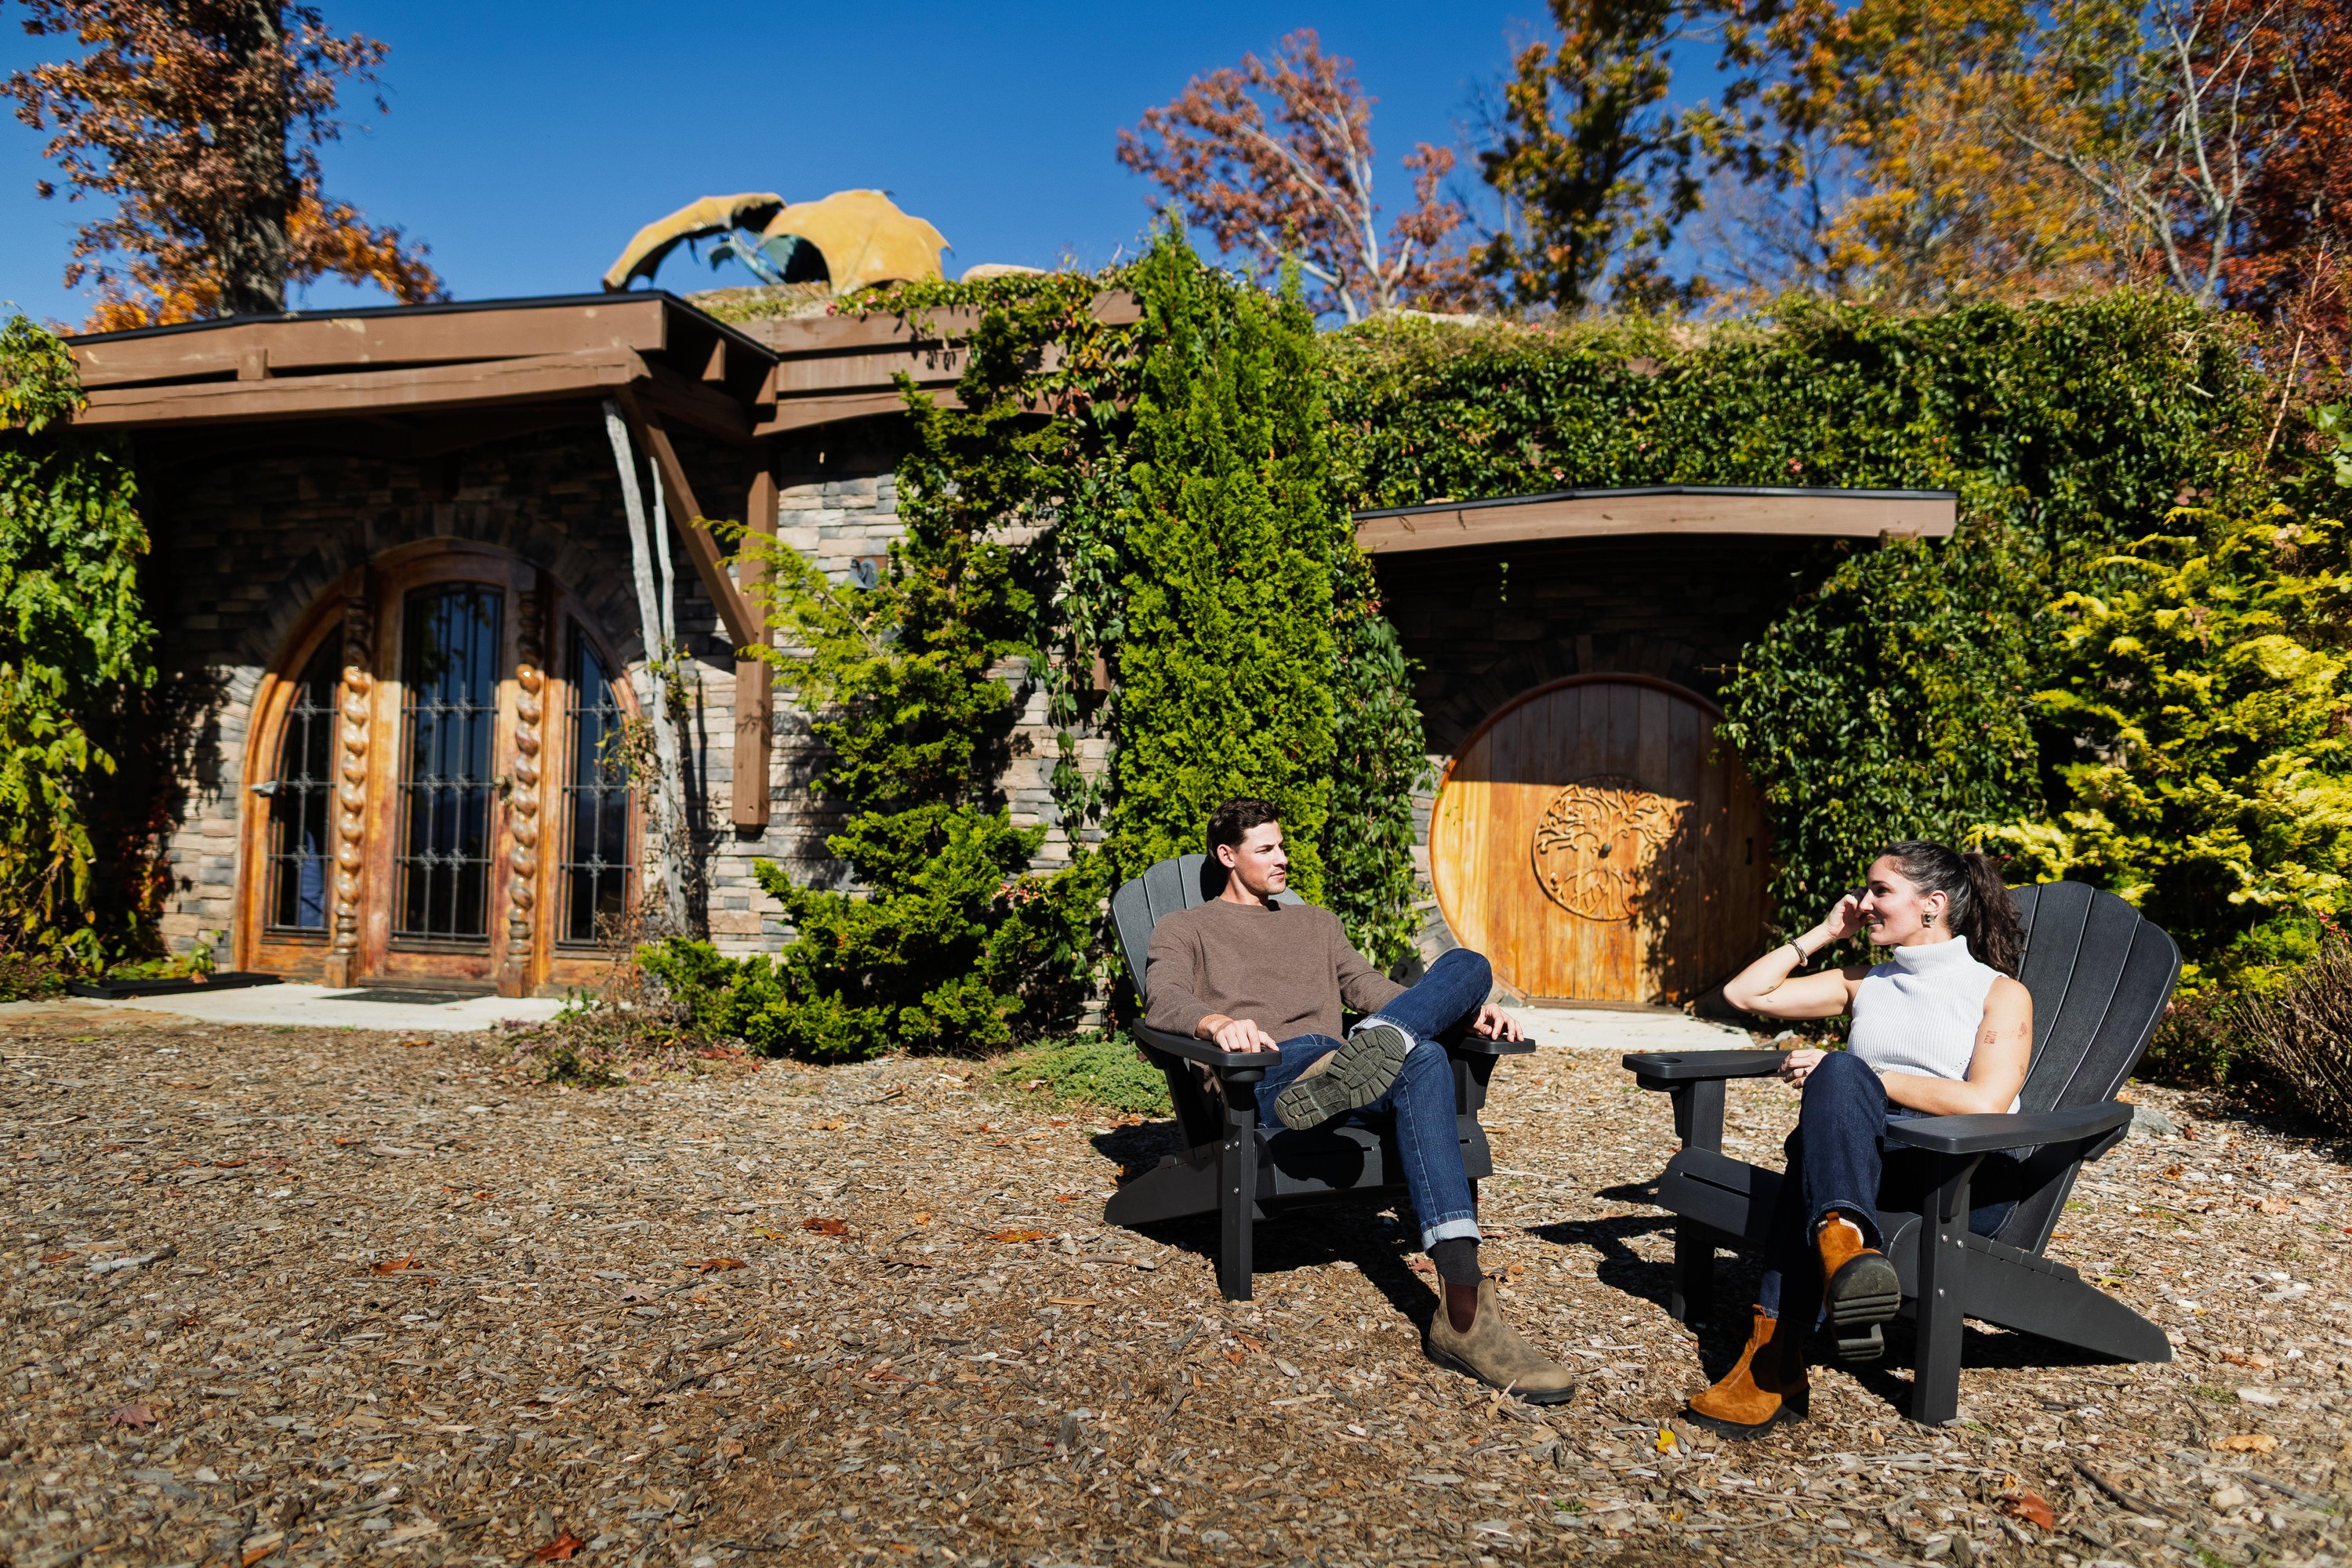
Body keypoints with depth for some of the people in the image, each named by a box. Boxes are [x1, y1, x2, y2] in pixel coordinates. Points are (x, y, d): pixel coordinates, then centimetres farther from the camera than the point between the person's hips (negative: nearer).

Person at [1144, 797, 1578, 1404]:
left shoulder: (1316, 922, 39)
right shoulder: (1183, 930, 21)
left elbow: (1370, 987, 26)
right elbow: (1164, 1001, -1)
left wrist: (1465, 1011, 6)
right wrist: (1217, 1022, -27)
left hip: (1332, 1067, 6)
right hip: (1265, 1077, -5)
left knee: (1467, 966, -22)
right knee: (1420, 1058, -37)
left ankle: (1367, 1051, -54)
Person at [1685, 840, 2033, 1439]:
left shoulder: (2000, 992, 7)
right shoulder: (1866, 983, 23)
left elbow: (1984, 1104, -12)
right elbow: (1745, 993, 19)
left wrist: (1850, 1076, -14)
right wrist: (1823, 933, 18)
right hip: (1866, 1163, 5)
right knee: (1828, 1104, -31)